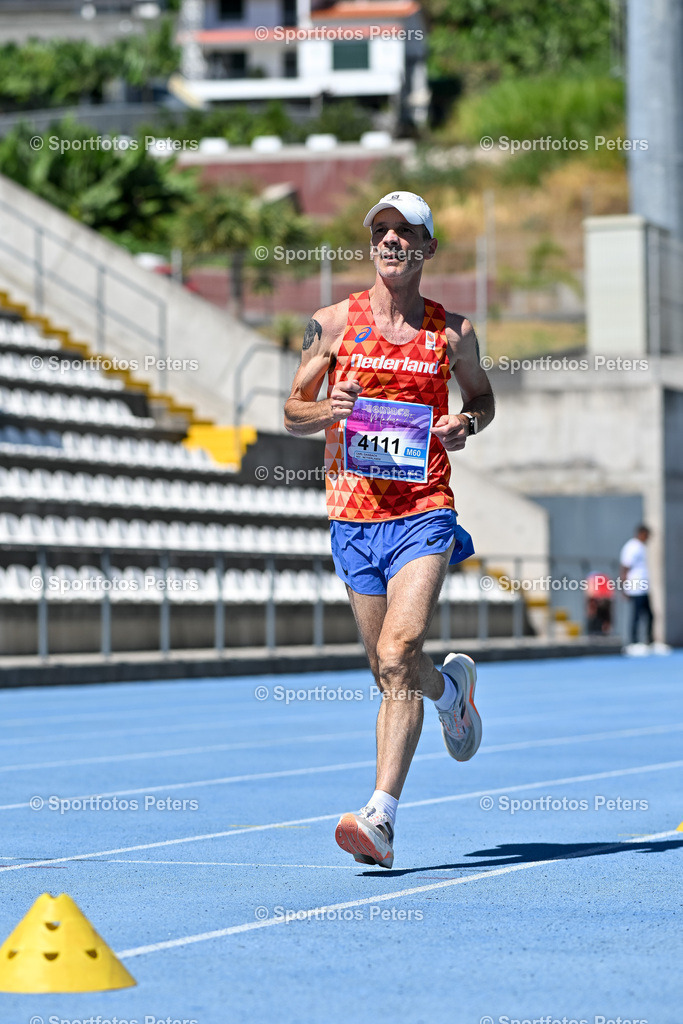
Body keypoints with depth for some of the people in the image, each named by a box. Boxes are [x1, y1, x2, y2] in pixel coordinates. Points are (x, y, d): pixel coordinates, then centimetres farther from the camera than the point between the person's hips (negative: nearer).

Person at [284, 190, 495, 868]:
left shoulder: (452, 332, 4)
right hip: (353, 513, 2)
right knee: (388, 670, 11)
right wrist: (328, 410, -13)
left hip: (424, 512, -2)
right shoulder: (332, 324, 4)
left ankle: (381, 816, -23)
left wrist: (468, 423, -2)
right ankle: (451, 688, 48)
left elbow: (481, 395, 21)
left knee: (398, 654, -19)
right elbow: (292, 412, 10)